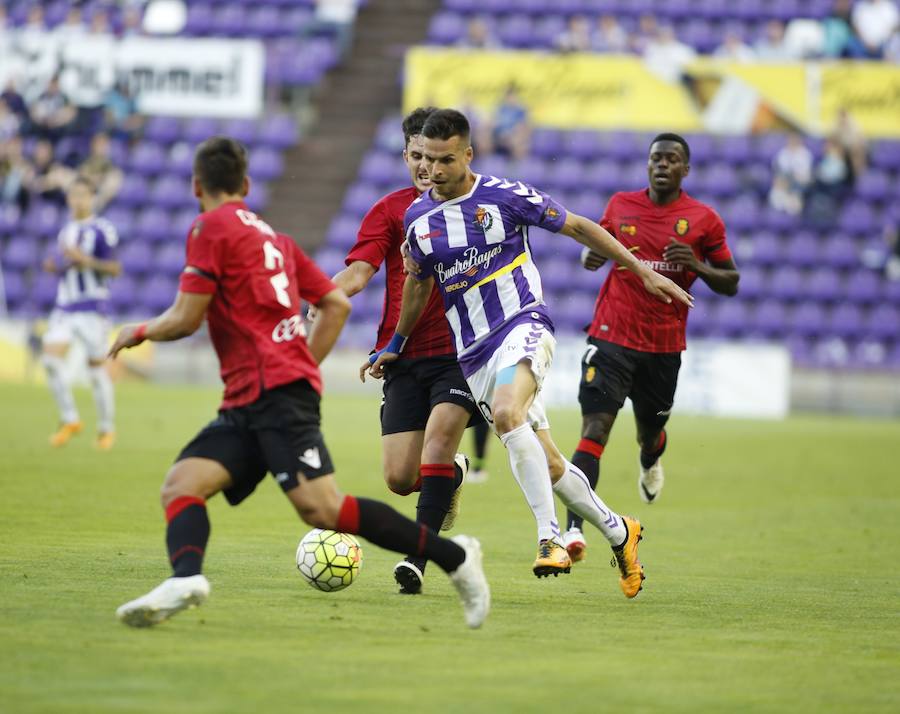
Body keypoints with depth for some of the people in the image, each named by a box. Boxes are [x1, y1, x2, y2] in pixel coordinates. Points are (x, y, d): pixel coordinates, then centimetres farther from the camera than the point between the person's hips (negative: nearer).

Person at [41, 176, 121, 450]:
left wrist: (85, 260, -21)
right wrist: (54, 266, 3)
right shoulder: (65, 231, 14)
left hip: (93, 307, -6)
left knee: (97, 366, 0)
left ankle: (106, 429, 15)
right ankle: (70, 420, -1)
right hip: (65, 305, 6)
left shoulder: (103, 230, -7)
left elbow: (115, 269, -9)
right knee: (51, 356, -12)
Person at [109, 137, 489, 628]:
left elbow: (185, 319, -5)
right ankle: (185, 579, -33)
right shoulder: (273, 236, 24)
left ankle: (453, 556, -14)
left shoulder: (212, 228, 0)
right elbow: (337, 304, 23)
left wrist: (139, 332, 15)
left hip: (275, 390, -9)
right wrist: (305, 365, 27)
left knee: (322, 509, -19)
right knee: (180, 486, -5)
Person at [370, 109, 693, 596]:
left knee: (506, 413, -34)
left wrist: (643, 271, 3)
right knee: (546, 463, 4)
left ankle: (550, 538, -35)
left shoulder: (504, 195, -7)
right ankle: (618, 532, 24)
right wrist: (395, 345, 32)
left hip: (523, 324, -5)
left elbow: (577, 227, 3)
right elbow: (419, 283, 24)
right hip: (473, 352, 5)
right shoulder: (417, 217, 6)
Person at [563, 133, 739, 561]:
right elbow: (594, 251, 20)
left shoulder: (704, 220, 0)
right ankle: (574, 530, -22)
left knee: (650, 435, 16)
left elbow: (731, 283, 6)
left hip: (664, 347, 1)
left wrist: (698, 266, -14)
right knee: (594, 431, -16)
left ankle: (649, 462, 56)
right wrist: (591, 255, -5)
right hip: (612, 336, -1)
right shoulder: (621, 205, 4)